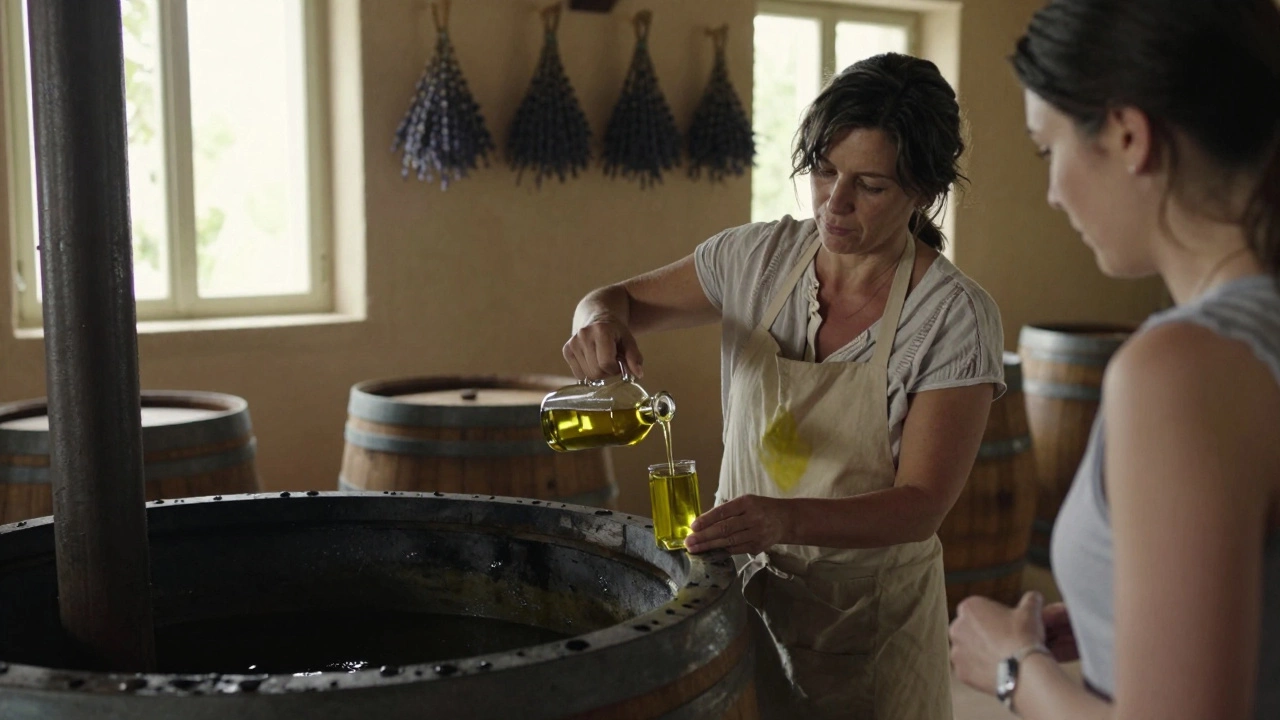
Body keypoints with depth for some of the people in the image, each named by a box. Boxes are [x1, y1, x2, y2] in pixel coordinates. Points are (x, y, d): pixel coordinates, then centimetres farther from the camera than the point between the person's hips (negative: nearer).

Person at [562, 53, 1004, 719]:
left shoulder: (956, 315, -16)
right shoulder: (758, 257, -5)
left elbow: (921, 505, -19)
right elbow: (615, 300, 6)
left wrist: (788, 519, -36)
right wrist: (599, 321, -19)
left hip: (868, 618, -3)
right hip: (742, 591, 4)